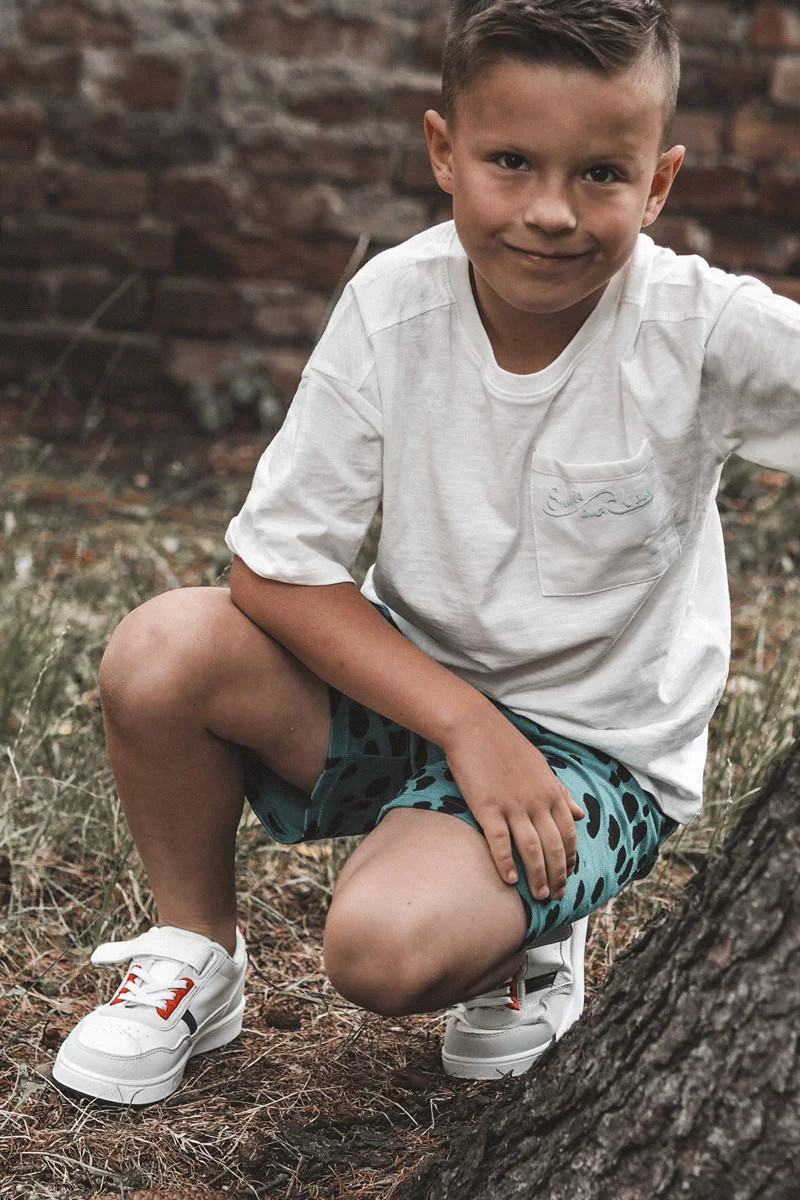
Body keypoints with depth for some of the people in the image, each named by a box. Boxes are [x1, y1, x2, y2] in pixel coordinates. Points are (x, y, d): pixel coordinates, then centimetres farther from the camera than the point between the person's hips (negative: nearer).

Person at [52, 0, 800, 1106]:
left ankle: (524, 952, 9)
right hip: (408, 684, 3)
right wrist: (466, 725, -21)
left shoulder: (704, 331, -21)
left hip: (596, 750, -3)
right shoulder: (395, 305, -15)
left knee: (386, 948, -29)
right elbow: (275, 568, -13)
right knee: (163, 652, -23)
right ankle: (195, 961, 5)